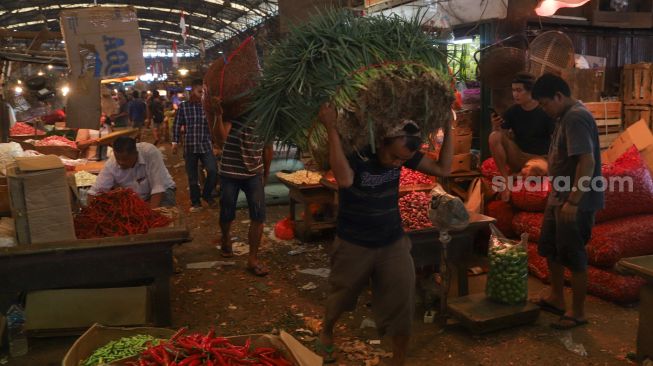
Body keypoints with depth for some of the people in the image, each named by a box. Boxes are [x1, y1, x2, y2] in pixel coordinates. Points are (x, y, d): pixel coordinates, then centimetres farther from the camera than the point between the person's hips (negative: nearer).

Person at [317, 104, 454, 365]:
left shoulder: (402, 153, -9)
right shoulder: (353, 151, -25)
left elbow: (443, 169, -6)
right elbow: (345, 180, -47)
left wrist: (448, 128, -12)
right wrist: (331, 129, -48)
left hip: (393, 242, 3)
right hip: (353, 244, -3)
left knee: (402, 305, 0)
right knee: (341, 297, 20)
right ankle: (326, 332, 52)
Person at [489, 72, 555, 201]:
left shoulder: (545, 112, -10)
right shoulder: (513, 111, 1)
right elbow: (501, 134, -1)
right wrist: (495, 126, -23)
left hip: (539, 158, -3)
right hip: (518, 156, 4)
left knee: (533, 169, -41)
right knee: (494, 136, -23)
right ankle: (504, 179, -19)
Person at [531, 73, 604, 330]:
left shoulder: (576, 118, -20)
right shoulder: (565, 117, 12)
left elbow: (588, 162, -27)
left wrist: (573, 202, -28)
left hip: (576, 202, -10)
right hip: (559, 197, 10)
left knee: (573, 256, 0)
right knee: (550, 249, 18)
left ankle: (578, 313, 14)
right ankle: (557, 299, 33)